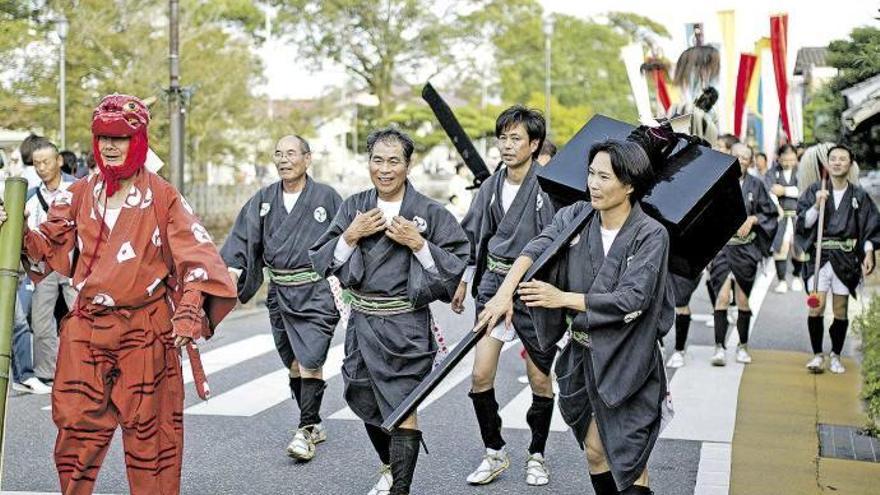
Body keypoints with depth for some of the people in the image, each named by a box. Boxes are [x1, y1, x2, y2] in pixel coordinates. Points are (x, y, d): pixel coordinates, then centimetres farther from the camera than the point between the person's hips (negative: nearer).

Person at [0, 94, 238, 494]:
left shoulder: (162, 198, -2)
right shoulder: (79, 196, 9)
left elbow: (197, 255, -9)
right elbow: (51, 248, 12)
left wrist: (189, 310, -23)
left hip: (145, 330, -3)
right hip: (85, 329, 4)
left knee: (148, 428, 3)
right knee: (75, 424, 6)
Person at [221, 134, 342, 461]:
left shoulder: (327, 198, -2)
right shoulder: (263, 200, 9)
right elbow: (241, 239, 4)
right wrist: (231, 271, -10)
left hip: (317, 292, -5)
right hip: (280, 293, 5)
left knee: (310, 361, -13)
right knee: (293, 364, 12)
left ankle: (305, 431, -7)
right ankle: (313, 425, 25)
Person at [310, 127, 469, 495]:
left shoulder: (430, 213, -4)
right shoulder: (353, 207, 6)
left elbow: (456, 265, -5)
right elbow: (321, 262, 4)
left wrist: (417, 243, -15)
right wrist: (351, 235, -11)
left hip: (406, 326, -5)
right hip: (362, 322, 5)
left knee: (402, 409, -7)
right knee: (367, 403, 19)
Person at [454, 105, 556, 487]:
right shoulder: (490, 187, 6)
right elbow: (473, 237, 17)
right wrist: (463, 283, 19)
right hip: (494, 284, 5)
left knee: (540, 379, 7)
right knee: (480, 375, -1)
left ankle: (537, 456, 26)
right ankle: (494, 453, 17)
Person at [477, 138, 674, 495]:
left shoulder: (651, 234, -13)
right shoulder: (575, 217, 0)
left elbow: (633, 297, -22)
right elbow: (536, 249, -15)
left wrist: (564, 298, -24)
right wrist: (506, 290, -33)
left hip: (627, 361, -5)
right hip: (582, 354, 5)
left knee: (629, 461, 0)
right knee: (594, 450, 16)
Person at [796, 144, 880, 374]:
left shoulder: (859, 196, 7)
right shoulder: (815, 190, 4)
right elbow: (803, 223, 0)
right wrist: (817, 205, -15)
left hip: (846, 258, 1)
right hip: (819, 256, -1)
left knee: (840, 310, 3)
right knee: (816, 307, -9)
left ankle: (835, 356, 17)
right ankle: (817, 355, 3)